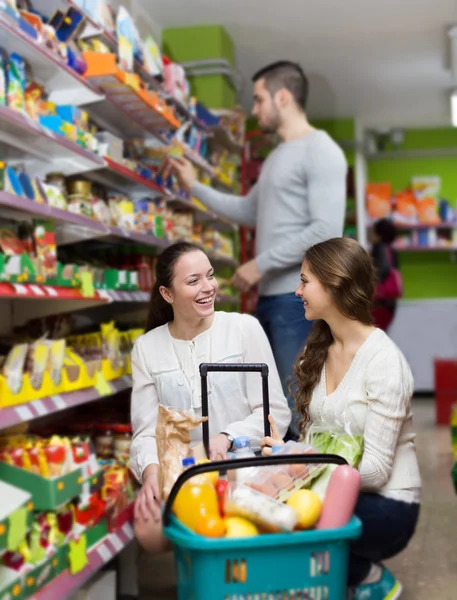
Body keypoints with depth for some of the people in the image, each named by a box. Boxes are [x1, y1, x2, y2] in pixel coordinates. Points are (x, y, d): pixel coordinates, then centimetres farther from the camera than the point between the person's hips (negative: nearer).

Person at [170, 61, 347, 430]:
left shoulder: (320, 150, -9)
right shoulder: (277, 157, 20)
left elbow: (327, 231, -19)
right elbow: (248, 211, 30)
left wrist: (260, 264, -16)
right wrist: (194, 187, 28)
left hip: (300, 297, -10)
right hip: (270, 296, 10)